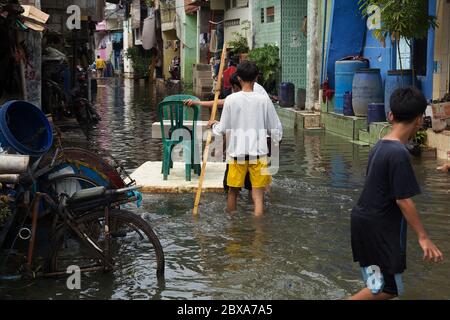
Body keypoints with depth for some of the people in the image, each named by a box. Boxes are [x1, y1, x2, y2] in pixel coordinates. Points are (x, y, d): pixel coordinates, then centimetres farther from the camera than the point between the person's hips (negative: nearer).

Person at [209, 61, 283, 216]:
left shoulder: (231, 99, -7)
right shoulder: (264, 100, -5)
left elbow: (222, 130, -2)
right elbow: (276, 128, 2)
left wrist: (214, 125, 20)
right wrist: (276, 140, 23)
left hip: (236, 152, 1)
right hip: (258, 152, -1)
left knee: (233, 192, 17)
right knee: (258, 195, -1)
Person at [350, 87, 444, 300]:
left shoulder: (380, 145, 5)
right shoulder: (399, 153, -21)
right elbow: (404, 200, -21)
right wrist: (423, 237, -16)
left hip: (362, 218, 9)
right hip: (380, 227, -9)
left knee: (379, 284, 16)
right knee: (389, 288, 0)